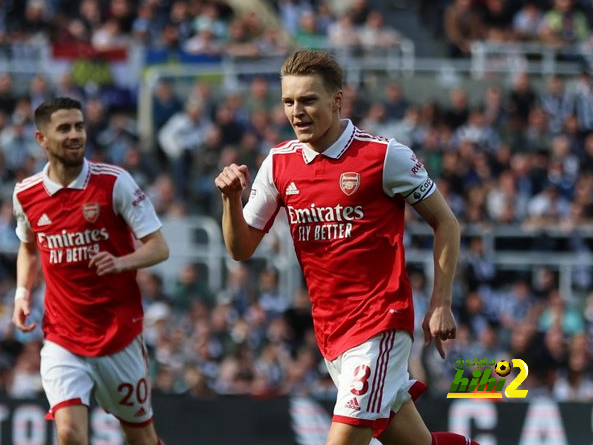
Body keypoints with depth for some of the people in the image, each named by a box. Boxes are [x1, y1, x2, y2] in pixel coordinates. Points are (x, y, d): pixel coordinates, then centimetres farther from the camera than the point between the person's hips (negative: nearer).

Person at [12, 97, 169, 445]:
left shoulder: (114, 182, -9)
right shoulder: (26, 195, 1)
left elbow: (159, 248, -9)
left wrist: (121, 262, -28)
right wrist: (23, 292, 5)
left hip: (120, 335, -1)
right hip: (62, 340, 1)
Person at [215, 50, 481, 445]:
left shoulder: (386, 156, -10)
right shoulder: (279, 163, 4)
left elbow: (445, 224, -2)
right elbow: (241, 249, 8)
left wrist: (441, 305, -7)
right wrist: (232, 198, -11)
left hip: (380, 321, -5)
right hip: (329, 329, 5)